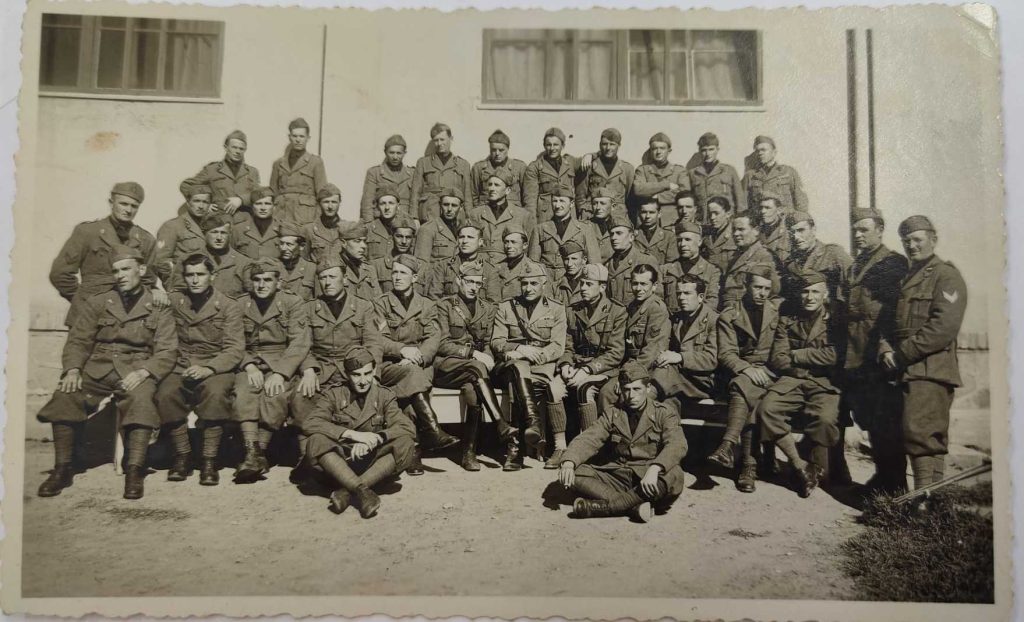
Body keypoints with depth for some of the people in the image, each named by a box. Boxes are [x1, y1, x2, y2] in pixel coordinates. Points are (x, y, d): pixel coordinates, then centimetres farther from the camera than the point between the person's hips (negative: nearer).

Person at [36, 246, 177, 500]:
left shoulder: (158, 308, 9)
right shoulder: (96, 303, 18)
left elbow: (167, 351, 0)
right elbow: (77, 341, 9)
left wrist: (144, 371, -19)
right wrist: (72, 369, -11)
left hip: (135, 372, -3)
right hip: (96, 371, 3)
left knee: (141, 398, -35)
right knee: (65, 395, -25)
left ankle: (134, 472, -33)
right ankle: (63, 468, -14)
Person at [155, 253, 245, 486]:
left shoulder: (229, 306, 2)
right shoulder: (173, 301, 11)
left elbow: (235, 349, -7)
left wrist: (208, 369, -21)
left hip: (216, 369, -2)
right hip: (181, 368, 2)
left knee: (216, 391, -34)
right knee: (165, 393, -29)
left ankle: (209, 459, -21)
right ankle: (183, 454, -9)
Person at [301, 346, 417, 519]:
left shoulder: (384, 396, 6)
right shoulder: (334, 395, 4)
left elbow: (407, 427, -9)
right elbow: (309, 424, -13)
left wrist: (375, 438, -26)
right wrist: (352, 434, -23)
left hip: (374, 462, 1)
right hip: (340, 462, 0)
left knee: (404, 443, -27)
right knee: (316, 441, -28)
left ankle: (347, 491, -29)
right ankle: (362, 490, -36)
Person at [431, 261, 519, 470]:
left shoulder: (488, 308, 16)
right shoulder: (445, 305, 3)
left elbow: (488, 344, 16)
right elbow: (441, 344, -6)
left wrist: (486, 358, -7)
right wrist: (473, 353, -17)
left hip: (474, 365, 3)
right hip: (446, 367, -3)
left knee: (472, 389, -33)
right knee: (477, 368, -36)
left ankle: (469, 452, -28)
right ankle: (502, 427, -41)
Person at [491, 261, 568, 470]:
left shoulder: (556, 310, 14)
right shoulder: (505, 308, 17)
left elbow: (557, 347, 1)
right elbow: (496, 342, 6)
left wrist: (534, 354, -17)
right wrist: (519, 349, -14)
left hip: (544, 366, 0)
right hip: (511, 365, 0)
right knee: (517, 367, -38)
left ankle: (516, 446, -31)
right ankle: (533, 422, -49)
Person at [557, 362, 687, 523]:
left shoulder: (663, 414, 3)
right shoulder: (613, 414, 13)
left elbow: (677, 445, -15)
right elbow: (588, 440, 0)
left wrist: (654, 469, -35)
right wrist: (568, 462, -22)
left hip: (648, 481, -2)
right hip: (617, 476, 3)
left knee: (674, 476, -36)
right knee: (575, 473, -19)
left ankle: (602, 506, -32)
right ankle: (634, 505, -31)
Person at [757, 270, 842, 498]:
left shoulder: (835, 322, 9)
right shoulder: (787, 322, 16)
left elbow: (833, 356, -8)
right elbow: (777, 361, 5)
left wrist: (795, 355, -3)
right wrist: (813, 361, -3)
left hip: (824, 383, -2)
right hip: (791, 380, 3)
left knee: (824, 418, -33)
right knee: (766, 409, -27)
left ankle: (816, 469, -8)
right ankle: (800, 465, -15)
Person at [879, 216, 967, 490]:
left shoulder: (946, 275, -4)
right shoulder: (906, 279, 21)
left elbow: (944, 327, -17)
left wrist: (901, 355, -14)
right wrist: (885, 349, -3)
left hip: (929, 372, -8)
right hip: (907, 372, 8)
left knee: (920, 434, -14)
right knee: (932, 441, 14)